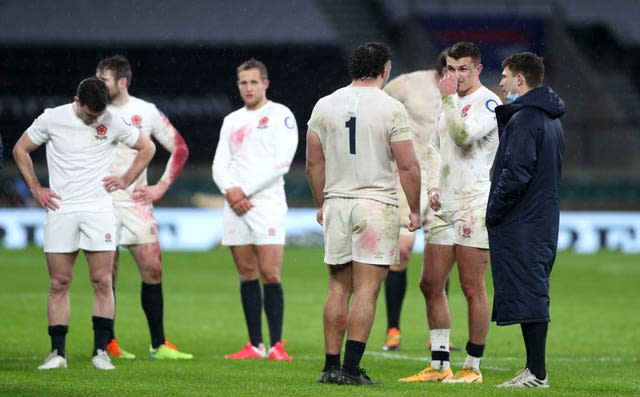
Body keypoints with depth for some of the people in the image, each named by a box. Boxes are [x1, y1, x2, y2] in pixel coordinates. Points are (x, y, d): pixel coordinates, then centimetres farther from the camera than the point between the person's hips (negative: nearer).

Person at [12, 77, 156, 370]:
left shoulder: (113, 122, -1)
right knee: (59, 283, 0)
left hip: (98, 210, 0)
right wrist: (35, 189, 5)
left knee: (102, 281, -5)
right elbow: (20, 149, 11)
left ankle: (101, 351, 0)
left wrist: (126, 180, 7)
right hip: (60, 209, 0)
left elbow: (147, 147, 14)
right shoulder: (52, 119, -2)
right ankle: (57, 352, 3)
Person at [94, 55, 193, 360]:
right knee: (107, 276, -1)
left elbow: (179, 149, 11)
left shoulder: (147, 112, 3)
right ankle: (108, 343, 7)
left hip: (136, 202, 1)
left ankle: (158, 344, 3)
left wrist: (161, 187, 3)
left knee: (153, 270, -2)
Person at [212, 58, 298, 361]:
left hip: (267, 202, -5)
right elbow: (219, 165, 14)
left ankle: (276, 345, -11)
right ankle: (255, 345, 8)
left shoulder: (281, 115, 0)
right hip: (235, 205, 5)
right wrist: (230, 190, -7)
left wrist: (246, 190, -11)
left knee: (270, 275, -11)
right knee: (247, 275, 5)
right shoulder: (231, 121, 18)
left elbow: (281, 162, -9)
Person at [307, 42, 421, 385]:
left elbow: (314, 162, 9)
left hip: (336, 203, 4)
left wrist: (321, 203, 20)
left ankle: (331, 366, 10)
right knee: (366, 292, -5)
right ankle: (351, 369, -10)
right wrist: (415, 211, 2)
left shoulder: (326, 105, 5)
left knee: (338, 289, 11)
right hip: (377, 204, -4)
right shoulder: (391, 109, -7)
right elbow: (408, 167, -8)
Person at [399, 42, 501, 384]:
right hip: (443, 207, 8)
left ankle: (473, 367, 2)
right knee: (431, 284, 6)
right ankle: (439, 365, 12)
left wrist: (449, 99, -16)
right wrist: (433, 186, 10)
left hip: (475, 206, -8)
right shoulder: (449, 102, 17)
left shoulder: (488, 102, -7)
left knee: (472, 288, -5)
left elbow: (464, 135, -23)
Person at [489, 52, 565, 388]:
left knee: (526, 296, -8)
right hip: (544, 220, 10)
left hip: (519, 223, -10)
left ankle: (536, 373, -8)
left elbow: (516, 173, -21)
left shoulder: (523, 119, -15)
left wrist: (493, 211, -12)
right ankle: (535, 369, 15)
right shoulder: (552, 120, 17)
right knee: (534, 295, 12)